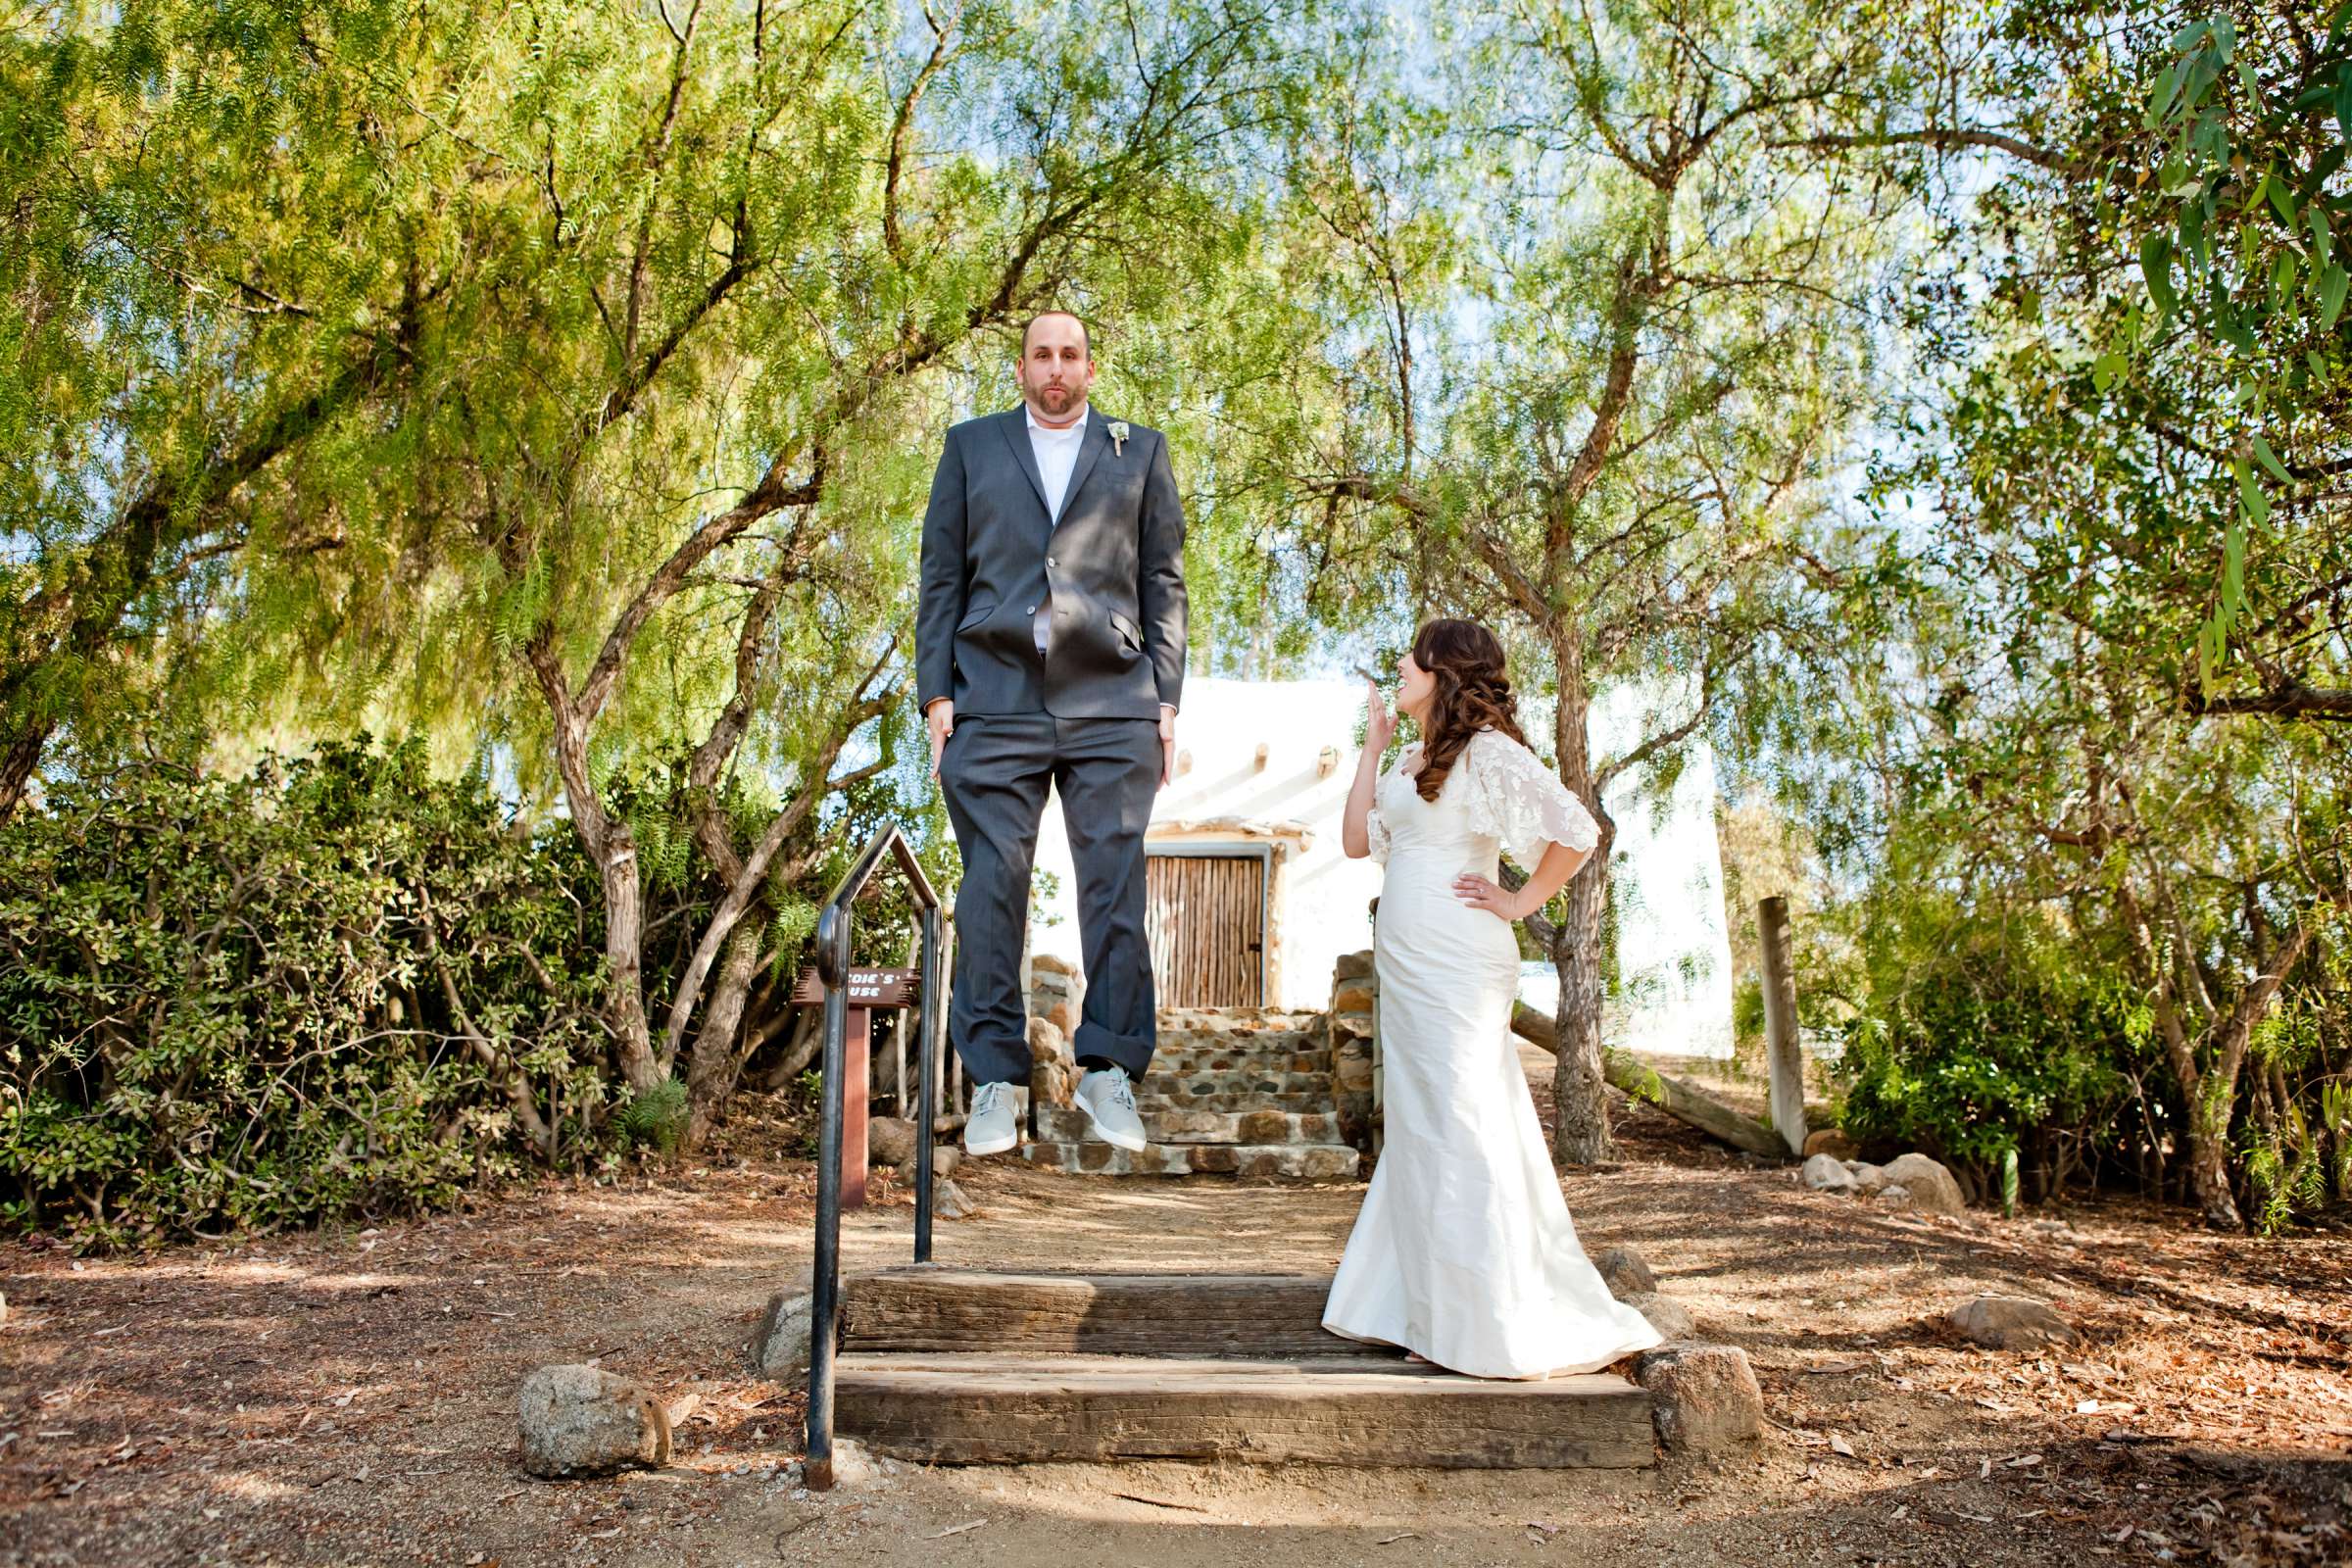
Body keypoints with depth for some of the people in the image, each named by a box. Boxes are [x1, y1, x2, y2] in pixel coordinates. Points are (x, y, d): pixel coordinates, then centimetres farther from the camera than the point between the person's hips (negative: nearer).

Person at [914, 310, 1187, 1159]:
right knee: (991, 890, -1)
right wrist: (936, 697, 2)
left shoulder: (1141, 451, 15)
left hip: (1111, 707, 0)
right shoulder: (971, 446, 16)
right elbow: (941, 579, 11)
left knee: (1115, 889, -2)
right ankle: (995, 1079, 8)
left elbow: (1163, 584, 11)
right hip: (995, 706, 0)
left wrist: (1166, 704, 3)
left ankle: (1109, 1074, 8)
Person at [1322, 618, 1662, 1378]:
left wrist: (1520, 901, -10)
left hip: (1456, 963, -9)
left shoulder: (1487, 751, -9)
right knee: (1418, 1130, 12)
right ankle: (1430, 1312, 21)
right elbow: (1357, 839, 14)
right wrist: (1373, 743, 15)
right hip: (1406, 965, 9)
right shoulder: (1410, 764, 18)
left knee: (1461, 1129, -6)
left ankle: (1501, 1324, 2)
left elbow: (1577, 831, -17)